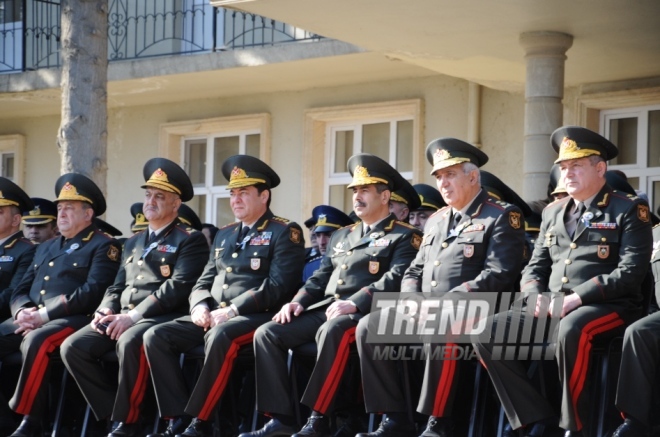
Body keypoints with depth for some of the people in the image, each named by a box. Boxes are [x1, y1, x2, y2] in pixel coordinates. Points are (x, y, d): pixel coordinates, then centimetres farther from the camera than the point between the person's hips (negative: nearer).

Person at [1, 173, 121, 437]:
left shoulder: (102, 246, 3)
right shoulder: (46, 248, 27)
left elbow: (92, 293, -11)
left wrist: (43, 315, -16)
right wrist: (24, 312, -3)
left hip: (74, 320, -7)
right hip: (32, 321, 7)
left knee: (37, 341, -37)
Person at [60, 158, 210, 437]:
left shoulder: (190, 240, 1)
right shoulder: (134, 243, 25)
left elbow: (178, 287, -12)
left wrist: (134, 316, -18)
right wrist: (105, 312, -1)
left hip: (163, 318, -7)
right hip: (122, 318, 7)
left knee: (130, 343, -39)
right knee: (73, 347, -16)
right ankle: (115, 414, -9)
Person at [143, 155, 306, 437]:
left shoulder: (285, 232, -1)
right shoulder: (224, 235, 21)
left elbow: (277, 286, -13)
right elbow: (204, 282, 21)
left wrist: (232, 310, -20)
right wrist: (200, 307, -4)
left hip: (257, 316, -7)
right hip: (212, 317, 7)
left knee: (219, 337, -40)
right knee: (155, 337, -15)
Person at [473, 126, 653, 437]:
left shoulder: (629, 210, 0)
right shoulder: (553, 212, 19)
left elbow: (630, 273, -12)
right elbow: (535, 267, 19)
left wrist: (576, 298, -20)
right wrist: (535, 297, -5)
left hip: (606, 309, -6)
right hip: (551, 310, 7)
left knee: (571, 329, -41)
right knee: (487, 333, -14)